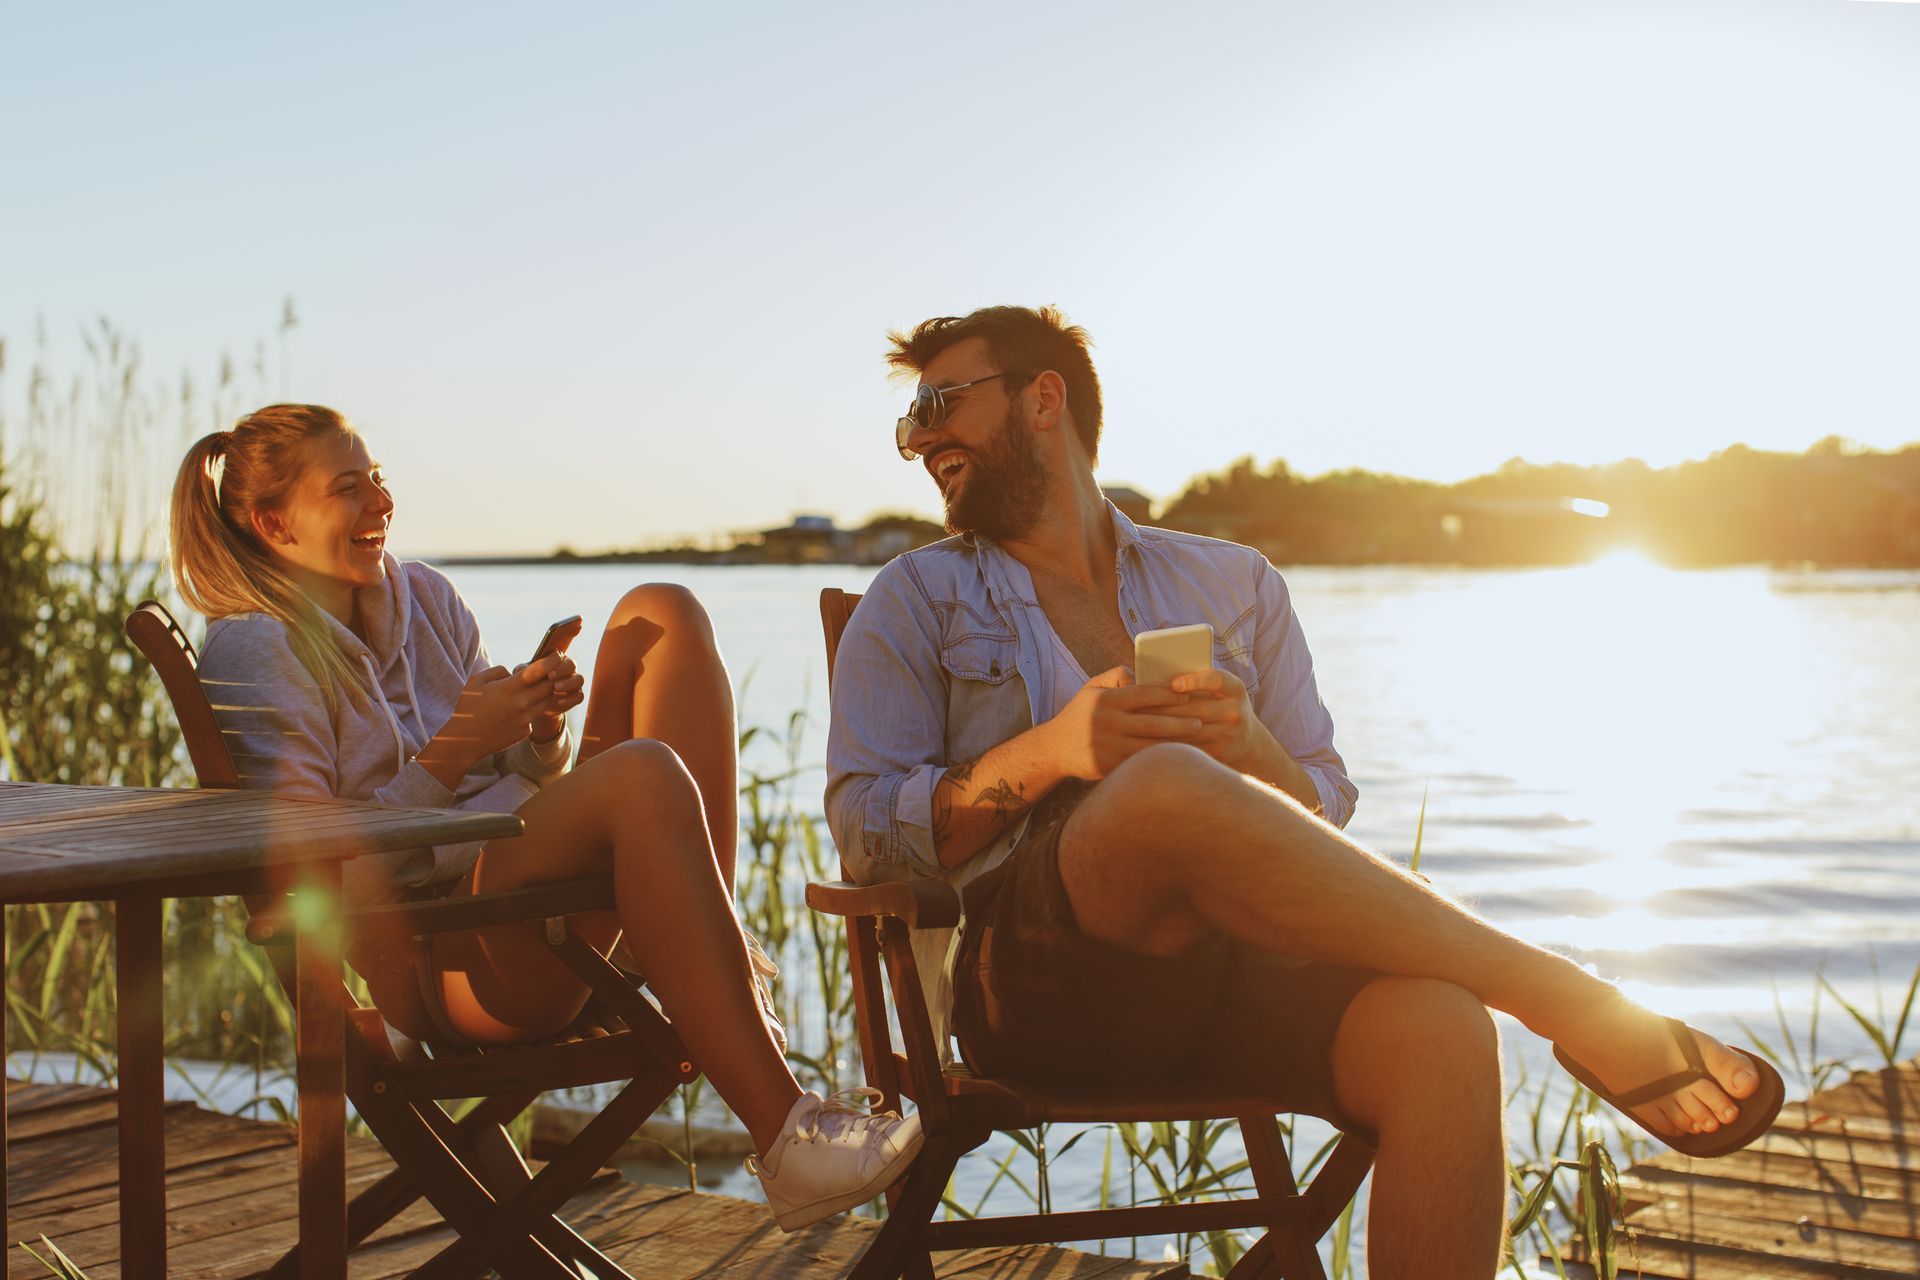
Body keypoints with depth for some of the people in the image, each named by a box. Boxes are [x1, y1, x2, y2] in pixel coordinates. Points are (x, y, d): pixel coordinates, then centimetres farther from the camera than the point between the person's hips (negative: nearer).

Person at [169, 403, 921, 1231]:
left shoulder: (422, 596, 17)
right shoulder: (254, 651, -4)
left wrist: (540, 724, -3)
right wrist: (452, 753, -18)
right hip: (426, 962, -8)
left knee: (658, 614, -3)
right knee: (642, 773, -35)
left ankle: (714, 969, -12)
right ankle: (783, 1137, -39)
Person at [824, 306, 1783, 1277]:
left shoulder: (1234, 584, 22)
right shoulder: (918, 599, 17)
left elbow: (1325, 816, 17)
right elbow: (864, 830, 4)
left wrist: (1253, 755, -7)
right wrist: (1046, 754, -12)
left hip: (1237, 963, 2)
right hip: (1039, 985, -2)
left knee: (1438, 1031, -33)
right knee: (1168, 783, -36)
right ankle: (1577, 1009, -23)